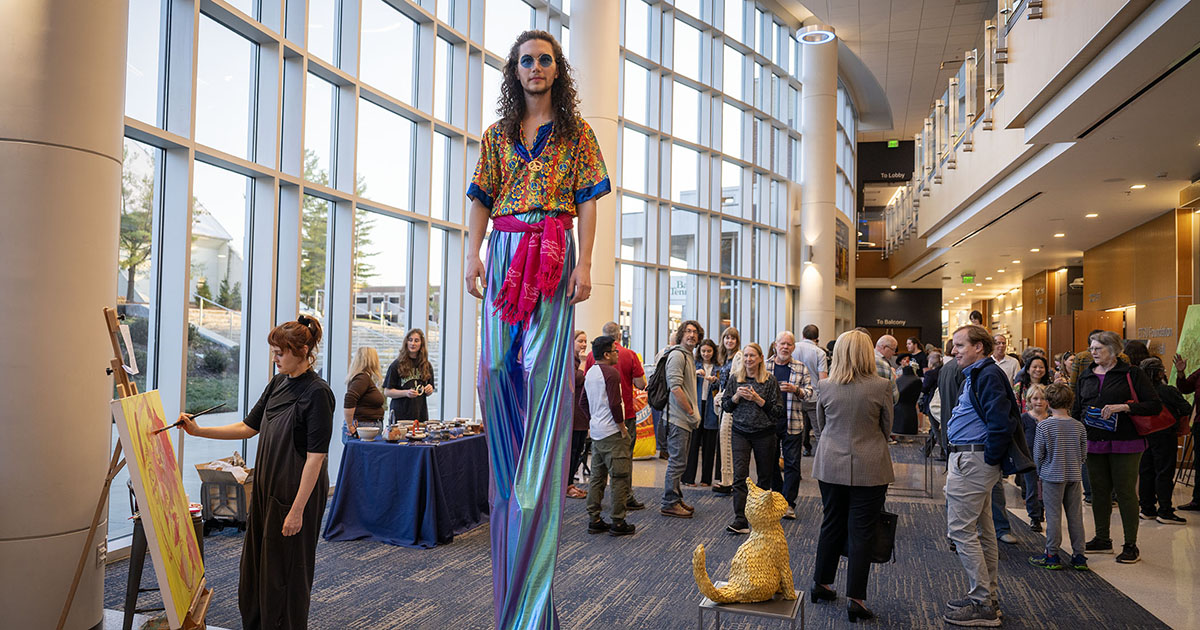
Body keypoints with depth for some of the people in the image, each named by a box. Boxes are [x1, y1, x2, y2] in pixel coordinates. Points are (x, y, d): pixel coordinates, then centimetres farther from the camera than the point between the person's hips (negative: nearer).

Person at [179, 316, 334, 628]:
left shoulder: (317, 393, -18)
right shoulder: (277, 384, 8)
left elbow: (315, 458, -20)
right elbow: (249, 427, 16)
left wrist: (297, 509, -20)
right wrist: (198, 430, 6)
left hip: (298, 493, -8)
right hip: (267, 488, 8)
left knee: (284, 571, 3)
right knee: (254, 564, 16)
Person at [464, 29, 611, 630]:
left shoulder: (576, 132, 10)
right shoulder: (496, 135, 18)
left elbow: (587, 201, 3)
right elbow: (481, 201, 13)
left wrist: (584, 265, -8)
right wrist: (472, 256, -1)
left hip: (554, 257, -3)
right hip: (504, 255, 3)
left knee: (543, 371, -9)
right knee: (497, 367, -5)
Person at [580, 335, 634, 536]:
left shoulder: (590, 372, 13)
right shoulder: (611, 373, -15)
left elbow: (583, 402, 20)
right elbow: (615, 404, -21)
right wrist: (623, 428, -12)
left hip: (596, 432, 9)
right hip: (612, 433, -9)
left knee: (597, 477, 13)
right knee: (621, 477, -2)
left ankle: (594, 520, 16)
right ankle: (618, 523, 1)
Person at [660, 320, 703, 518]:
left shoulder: (689, 356, 19)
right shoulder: (677, 355, -13)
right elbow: (675, 387, -21)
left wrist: (693, 413, 15)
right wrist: (692, 412, -17)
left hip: (685, 418, 10)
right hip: (677, 418, -10)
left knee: (679, 461, 15)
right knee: (677, 461, -6)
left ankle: (676, 499, 24)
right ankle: (669, 504, 1)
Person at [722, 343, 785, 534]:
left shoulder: (769, 380, -2)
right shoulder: (735, 378, 5)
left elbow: (778, 410, -4)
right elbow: (725, 405, 9)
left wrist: (758, 399, -16)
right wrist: (737, 396, -10)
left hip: (764, 432, -1)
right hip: (741, 431, 1)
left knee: (765, 475, 9)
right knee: (740, 476, -9)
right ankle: (740, 520, -10)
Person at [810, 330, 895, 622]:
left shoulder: (826, 387, -4)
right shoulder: (881, 386, -12)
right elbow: (887, 426, 1)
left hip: (830, 465, 3)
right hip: (869, 468, -3)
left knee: (831, 525, 16)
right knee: (860, 533, 4)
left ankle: (821, 584, 28)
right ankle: (855, 599, 8)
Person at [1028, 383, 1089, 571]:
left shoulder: (1043, 426, -12)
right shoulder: (1079, 426, -1)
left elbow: (1038, 454, -8)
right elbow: (1083, 453, 5)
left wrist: (1039, 471, 9)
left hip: (1052, 477, -4)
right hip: (1074, 477, 4)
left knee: (1053, 516, 2)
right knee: (1075, 516, 9)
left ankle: (1052, 555, 7)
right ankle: (1079, 556, 15)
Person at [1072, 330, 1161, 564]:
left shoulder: (1132, 374, -4)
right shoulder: (1086, 376, 11)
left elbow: (1155, 405, -8)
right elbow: (1076, 410, 18)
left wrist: (1123, 407, -19)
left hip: (1125, 443, -5)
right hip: (1094, 443, 5)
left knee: (1125, 492, -1)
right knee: (1099, 492, 11)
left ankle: (1131, 546, 9)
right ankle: (1102, 540, 24)